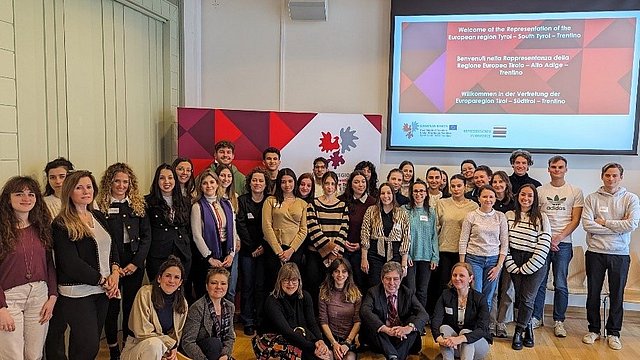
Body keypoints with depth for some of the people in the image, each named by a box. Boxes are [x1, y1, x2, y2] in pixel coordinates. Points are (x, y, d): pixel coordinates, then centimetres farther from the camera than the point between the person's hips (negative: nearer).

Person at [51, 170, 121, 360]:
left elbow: (112, 247, 13)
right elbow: (70, 263, -17)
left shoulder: (98, 217, 10)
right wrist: (103, 280, -13)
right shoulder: (61, 225, -11)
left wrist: (115, 273, -4)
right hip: (77, 293, -6)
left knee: (93, 343, 15)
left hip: (103, 290, 6)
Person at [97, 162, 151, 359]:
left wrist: (136, 262, -5)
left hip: (134, 263, 3)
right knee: (112, 307, 6)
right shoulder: (100, 206, -4)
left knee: (131, 305, 10)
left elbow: (146, 235, 4)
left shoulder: (138, 204, 6)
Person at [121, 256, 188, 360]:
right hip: (136, 348, -3)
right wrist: (171, 343, -13)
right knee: (154, 343, -34)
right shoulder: (145, 293, -17)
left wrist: (174, 348, -10)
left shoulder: (182, 303, -1)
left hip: (163, 351, 3)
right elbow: (142, 332, -17)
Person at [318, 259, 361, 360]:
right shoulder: (324, 293, 4)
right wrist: (334, 343, -12)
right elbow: (323, 322, 0)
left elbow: (358, 321, 0)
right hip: (331, 338, 0)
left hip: (351, 338, 0)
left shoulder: (355, 293, 6)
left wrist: (347, 343, -12)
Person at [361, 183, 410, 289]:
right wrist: (364, 258, -5)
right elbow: (365, 236, 1)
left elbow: (406, 239, 3)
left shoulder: (402, 214, 4)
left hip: (395, 255, 1)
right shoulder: (371, 211, 2)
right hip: (375, 254, 0)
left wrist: (404, 264, -1)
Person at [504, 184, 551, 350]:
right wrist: (511, 266, -6)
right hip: (515, 262, 2)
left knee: (527, 299, -3)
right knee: (519, 297, 5)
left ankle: (518, 332, 11)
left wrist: (526, 268, -11)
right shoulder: (509, 216, 3)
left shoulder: (541, 218, -4)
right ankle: (528, 328, 25)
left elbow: (544, 246, -8)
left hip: (535, 263, -2)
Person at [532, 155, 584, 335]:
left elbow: (575, 220, 0)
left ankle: (559, 321, 15)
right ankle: (536, 317, 17)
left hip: (563, 244, -1)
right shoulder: (540, 191, 8)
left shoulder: (575, 191, 4)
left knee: (560, 285, 3)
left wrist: (558, 238, -10)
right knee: (539, 283, 5)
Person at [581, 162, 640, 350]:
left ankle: (613, 332, 24)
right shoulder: (592, 198, 1)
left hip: (620, 254, 0)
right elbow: (587, 225, -11)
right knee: (593, 293, 9)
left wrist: (604, 222, -11)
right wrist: (618, 227, -12)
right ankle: (594, 329, 25)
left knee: (617, 295, 9)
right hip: (595, 252, 0)